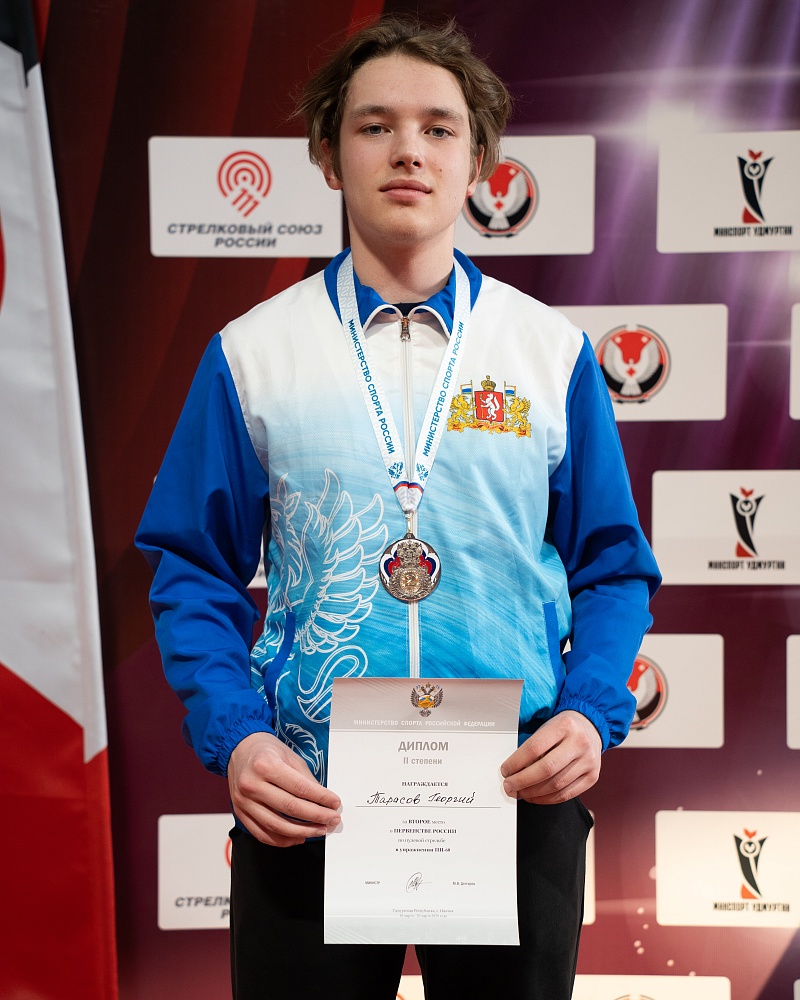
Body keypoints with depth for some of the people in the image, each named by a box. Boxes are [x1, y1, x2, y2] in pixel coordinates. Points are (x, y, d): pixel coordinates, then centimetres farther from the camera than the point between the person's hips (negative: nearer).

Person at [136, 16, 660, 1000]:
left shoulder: (553, 352, 1)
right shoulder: (249, 354, 0)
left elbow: (612, 567, 4)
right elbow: (193, 568, 1)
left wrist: (590, 713, -11)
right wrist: (233, 736, -12)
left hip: (516, 798, 1)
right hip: (306, 804, 0)